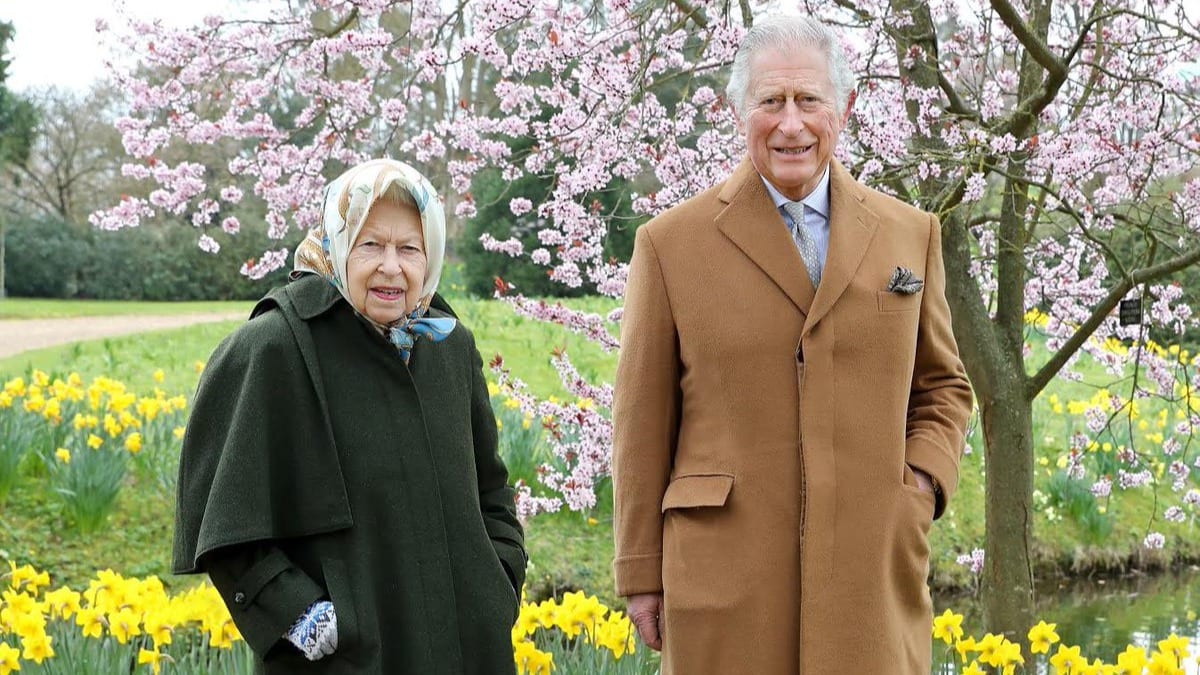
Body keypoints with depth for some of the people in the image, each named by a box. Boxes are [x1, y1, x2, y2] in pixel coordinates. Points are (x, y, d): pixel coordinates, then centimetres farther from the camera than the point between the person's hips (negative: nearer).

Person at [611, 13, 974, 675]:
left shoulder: (911, 235, 10)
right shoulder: (671, 243, 1)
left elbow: (942, 385, 20)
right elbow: (642, 421, 4)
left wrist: (924, 482, 1)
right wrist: (642, 574, 3)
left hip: (875, 577, 2)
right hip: (726, 586, -2)